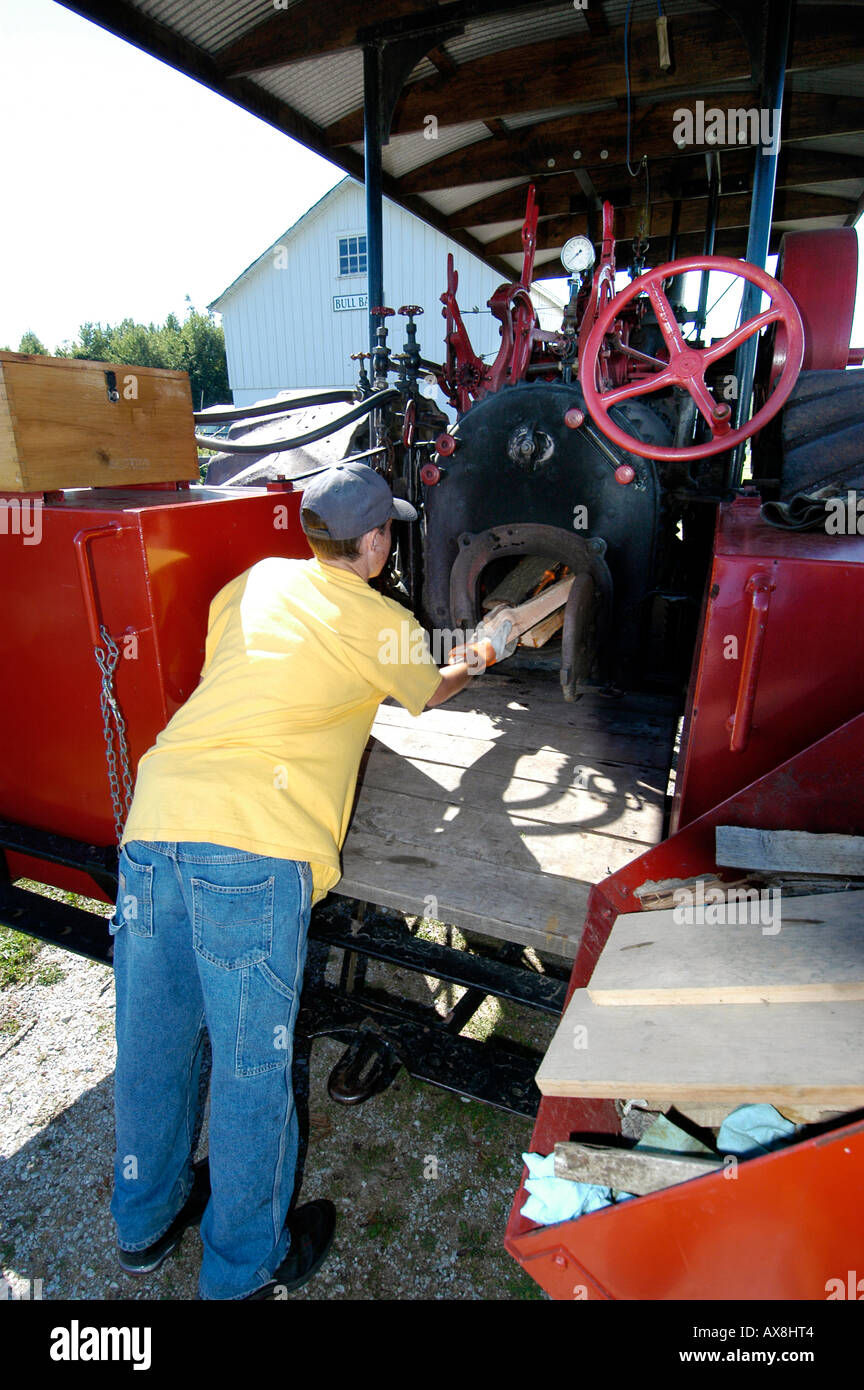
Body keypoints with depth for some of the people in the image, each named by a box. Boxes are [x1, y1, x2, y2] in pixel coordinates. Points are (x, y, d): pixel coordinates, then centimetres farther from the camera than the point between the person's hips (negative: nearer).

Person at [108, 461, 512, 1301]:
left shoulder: (251, 583, 20)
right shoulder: (380, 624, 6)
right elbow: (430, 693, 25)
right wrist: (474, 661, 46)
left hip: (153, 818, 7)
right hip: (249, 841, -6)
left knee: (152, 1039, 21)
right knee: (251, 1061, 11)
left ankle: (145, 1223, 45)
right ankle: (244, 1268, 34)